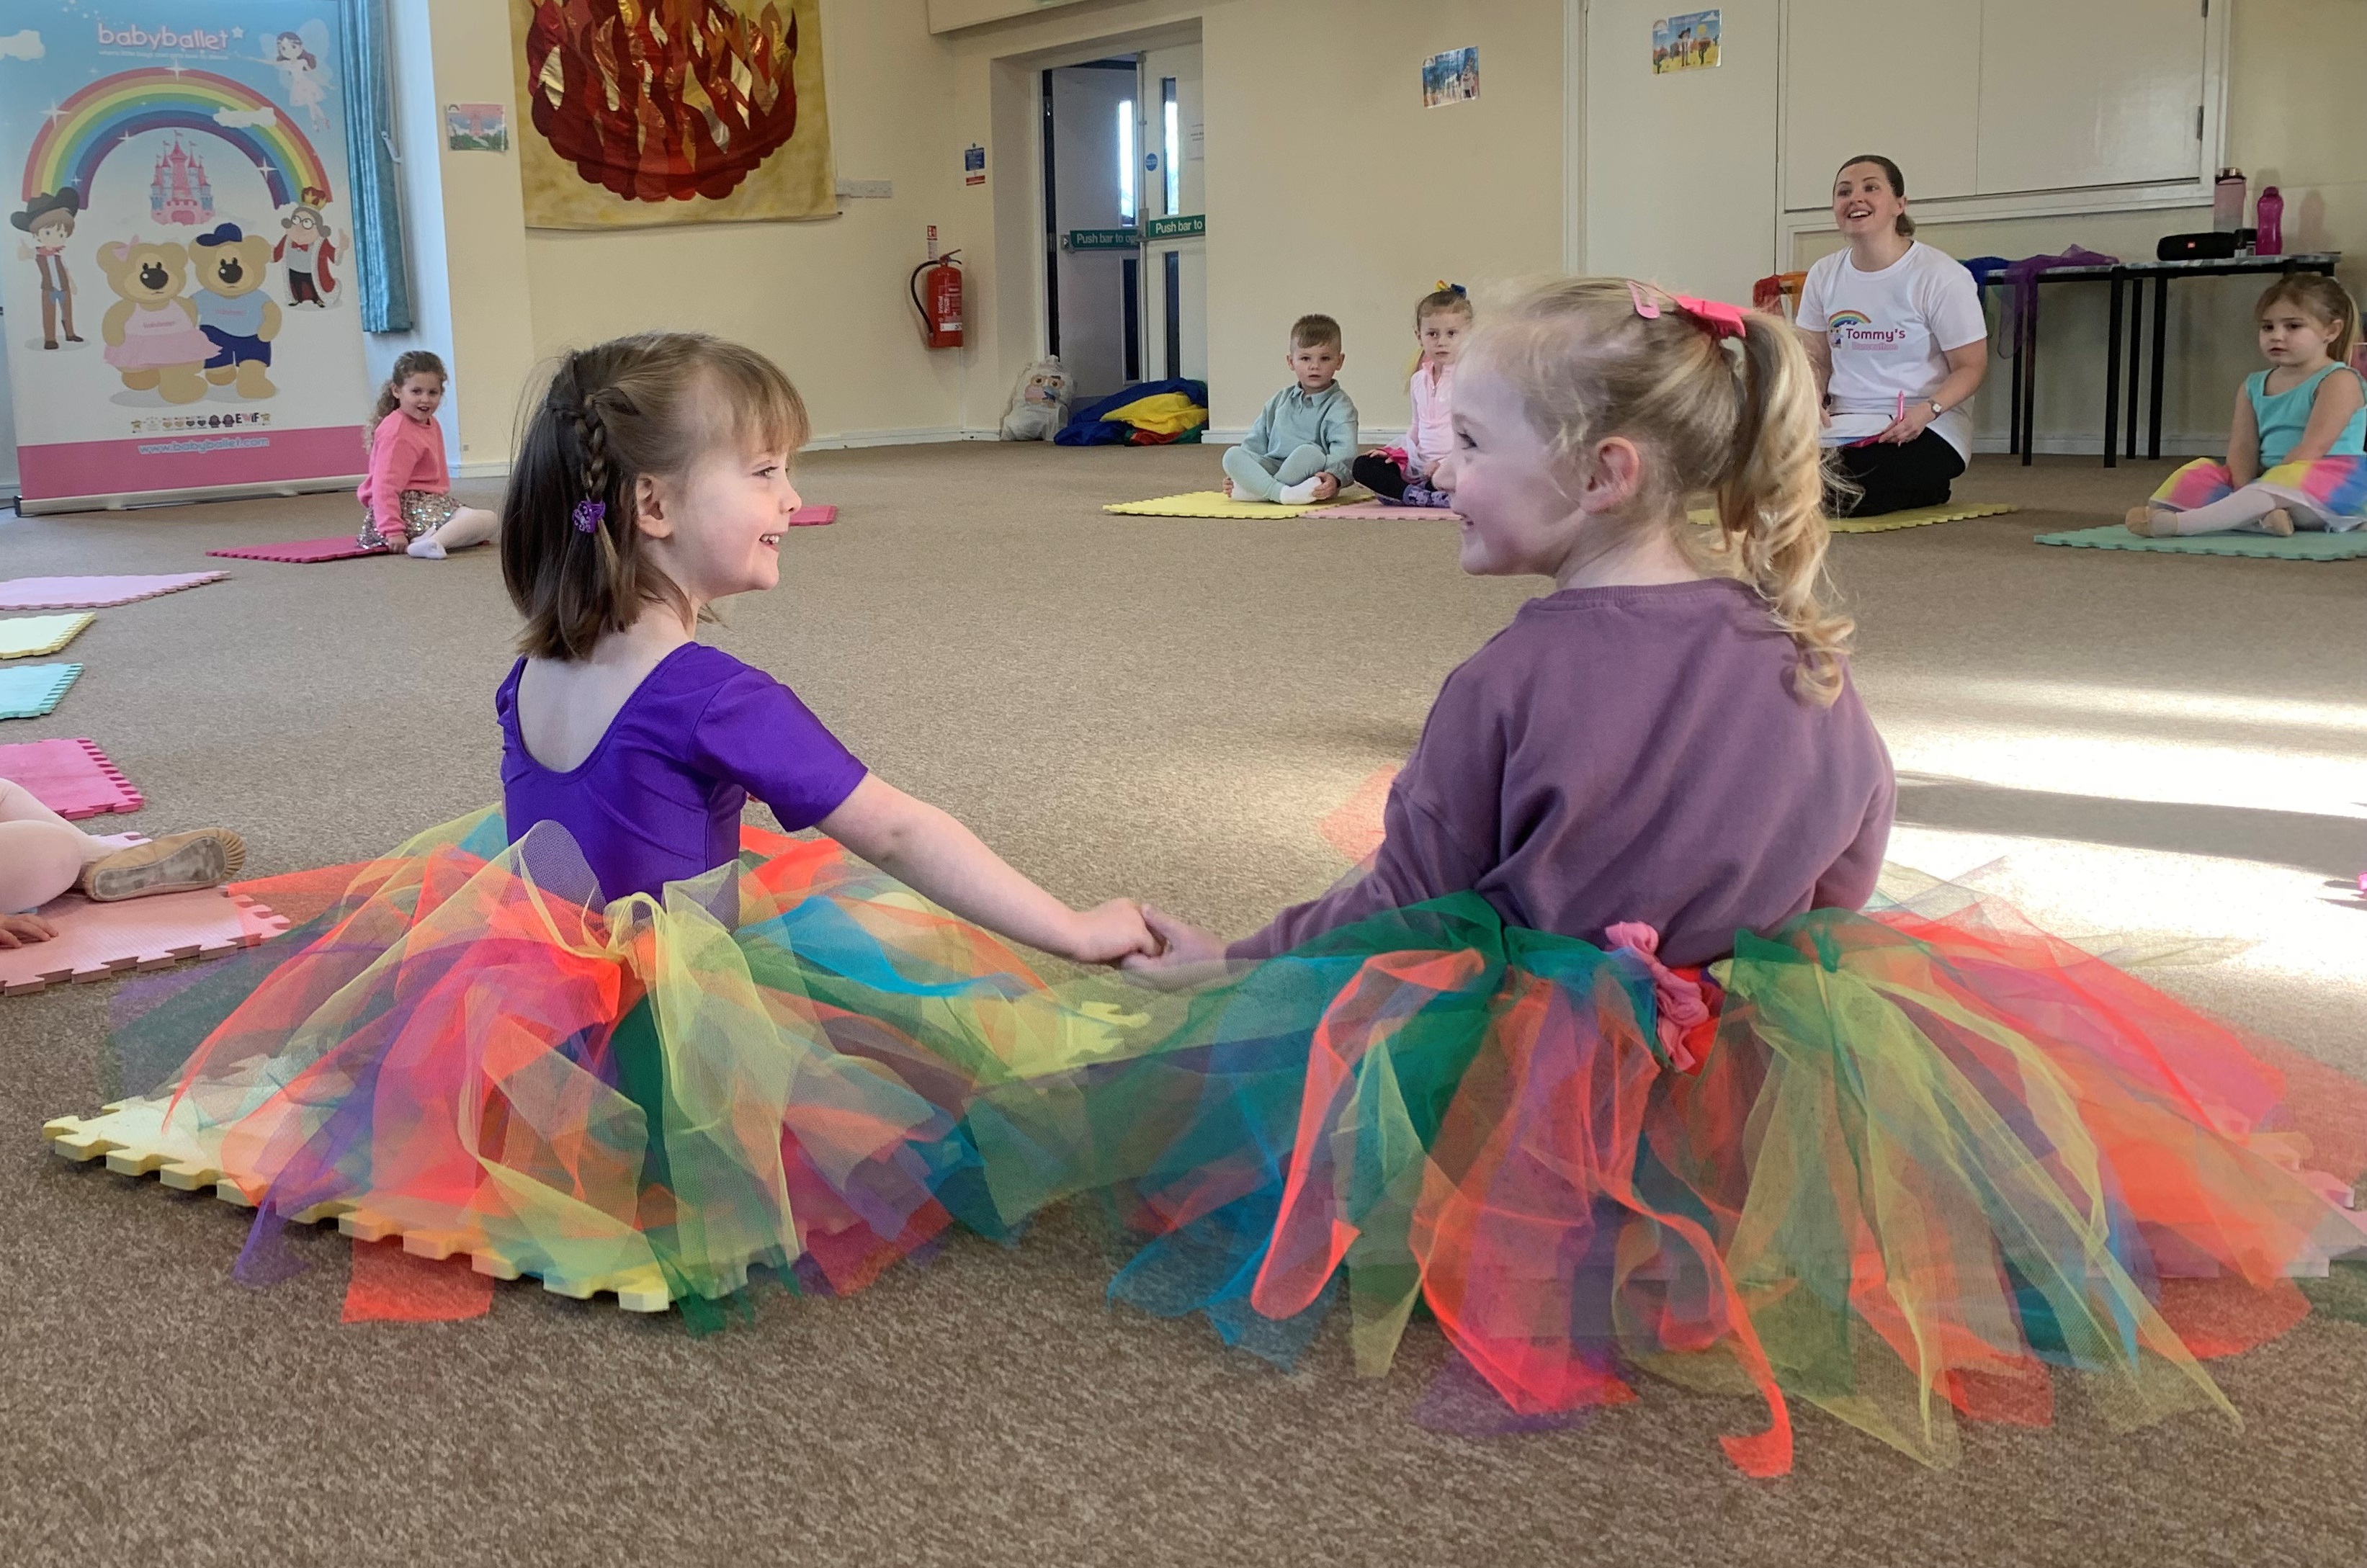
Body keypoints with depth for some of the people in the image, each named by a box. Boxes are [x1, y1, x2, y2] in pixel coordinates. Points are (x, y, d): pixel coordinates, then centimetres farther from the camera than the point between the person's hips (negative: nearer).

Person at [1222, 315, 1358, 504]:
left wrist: (1334, 476, -34)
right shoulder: (1279, 401, 19)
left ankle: (1250, 490, -23)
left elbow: (1344, 451, -15)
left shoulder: (1339, 407, 1)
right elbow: (1256, 441, 20)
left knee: (1308, 452, -36)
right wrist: (1237, 474, 6)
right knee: (1232, 454, -18)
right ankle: (1284, 494, -37)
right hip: (1271, 466, 5)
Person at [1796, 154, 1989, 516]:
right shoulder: (1824, 275, 8)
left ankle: (1927, 488, 5)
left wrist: (1928, 410, -26)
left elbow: (1971, 367, -7)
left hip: (1923, 431, -6)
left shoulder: (1941, 276, -9)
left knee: (1837, 491, -31)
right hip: (1845, 425, 6)